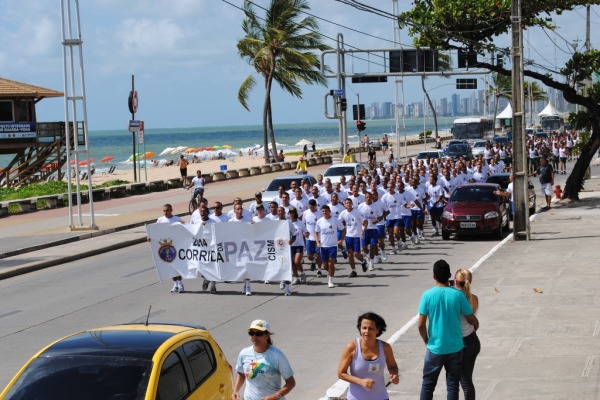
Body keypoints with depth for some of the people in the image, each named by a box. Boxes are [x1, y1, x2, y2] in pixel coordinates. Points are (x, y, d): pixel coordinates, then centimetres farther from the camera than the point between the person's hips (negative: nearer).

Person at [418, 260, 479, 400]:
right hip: (455, 348, 1)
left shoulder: (428, 295, -10)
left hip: (435, 348, -1)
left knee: (428, 384, 12)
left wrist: (427, 341, 6)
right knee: (453, 384, 11)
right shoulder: (458, 295, -7)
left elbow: (421, 324, -11)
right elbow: (473, 320, 1)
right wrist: (475, 326, 24)